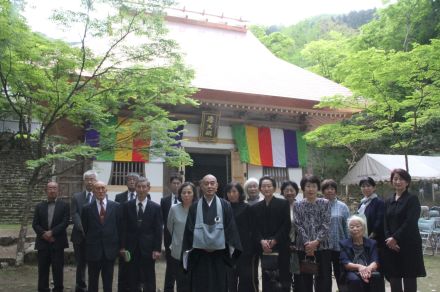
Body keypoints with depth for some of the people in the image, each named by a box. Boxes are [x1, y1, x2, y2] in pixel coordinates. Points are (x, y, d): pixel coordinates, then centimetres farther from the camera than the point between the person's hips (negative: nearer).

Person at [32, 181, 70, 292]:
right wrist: (44, 234, -12)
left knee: (58, 268, 2)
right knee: (43, 269, 7)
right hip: (43, 242, 2)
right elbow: (35, 224, 4)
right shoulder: (39, 206, 11)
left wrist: (52, 232, -16)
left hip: (58, 242, -2)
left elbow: (65, 223, -7)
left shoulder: (64, 206, 2)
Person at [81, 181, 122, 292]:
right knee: (93, 281, 12)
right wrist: (87, 246, 3)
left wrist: (119, 246, 3)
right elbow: (84, 229, 3)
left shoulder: (116, 206, 0)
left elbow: (120, 227, 3)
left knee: (108, 281, 11)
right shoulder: (87, 208, -1)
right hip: (93, 250, 0)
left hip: (110, 249, 1)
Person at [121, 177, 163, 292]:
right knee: (133, 279, 10)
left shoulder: (155, 207, -2)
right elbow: (124, 228, 3)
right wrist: (123, 246, -1)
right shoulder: (127, 205, 3)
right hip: (132, 248, 1)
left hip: (148, 248, -1)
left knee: (149, 280, 6)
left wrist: (157, 249, -7)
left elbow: (158, 230, -3)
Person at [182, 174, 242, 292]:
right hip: (199, 255, 1)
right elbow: (189, 229, 2)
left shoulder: (225, 206, 1)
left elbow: (231, 228, -1)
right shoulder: (194, 207, 3)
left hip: (219, 255, 0)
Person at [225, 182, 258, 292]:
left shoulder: (246, 208, 0)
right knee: (231, 279, 6)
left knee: (247, 279, 0)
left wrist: (252, 249, -9)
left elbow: (252, 229, -2)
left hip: (244, 249, -2)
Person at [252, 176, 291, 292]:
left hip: (281, 247, -2)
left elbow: (286, 225, -4)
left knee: (283, 276, -1)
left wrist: (274, 240, -11)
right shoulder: (256, 207, 11)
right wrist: (262, 241, -11)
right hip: (264, 248, 2)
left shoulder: (283, 204, 3)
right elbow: (255, 228, 6)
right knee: (267, 278, 3)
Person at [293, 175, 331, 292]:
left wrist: (316, 241, -14)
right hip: (304, 247, 1)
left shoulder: (325, 203, 4)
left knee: (323, 277, 4)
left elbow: (326, 225, -4)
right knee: (305, 277, 6)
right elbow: (298, 226, -2)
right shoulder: (297, 205, 5)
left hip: (322, 246, 0)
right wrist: (307, 243, -13)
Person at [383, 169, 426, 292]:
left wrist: (395, 238, -16)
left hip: (409, 244, -5)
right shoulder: (388, 202, 13)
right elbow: (385, 224, 9)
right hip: (391, 245, 5)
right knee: (394, 279, 6)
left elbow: (410, 222, -12)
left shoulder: (412, 199, -3)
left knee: (409, 280, 0)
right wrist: (388, 239, -8)